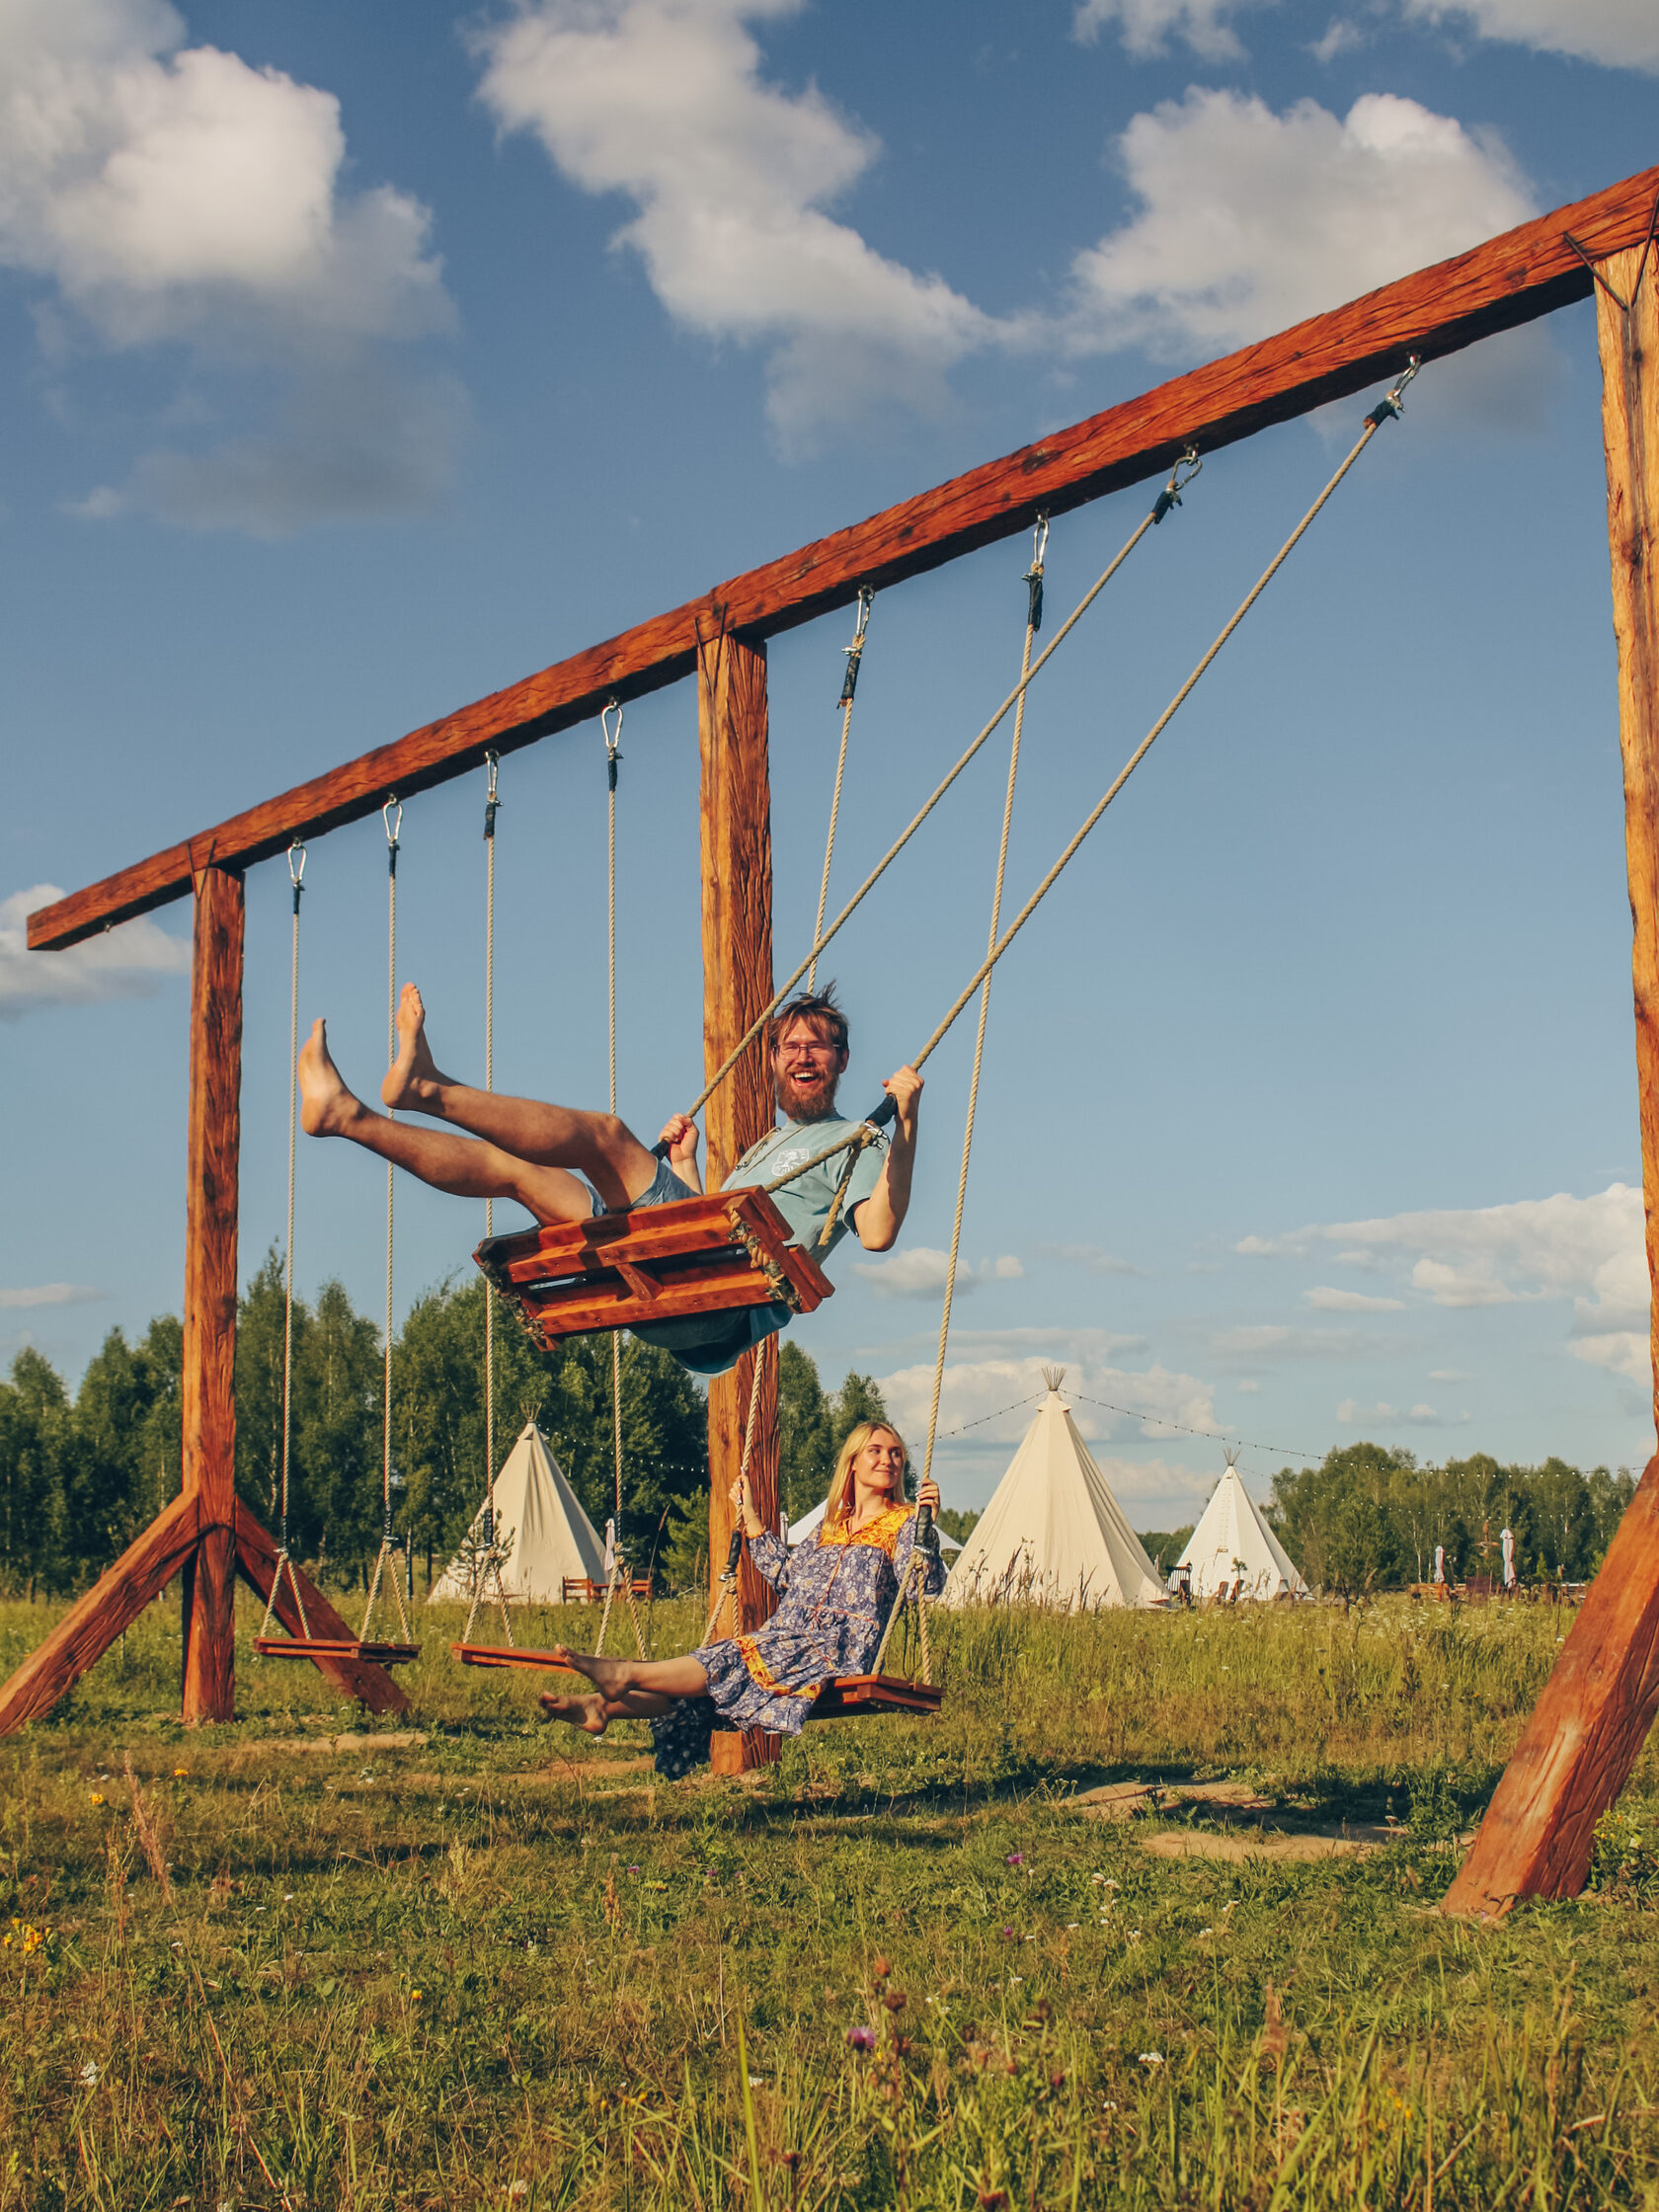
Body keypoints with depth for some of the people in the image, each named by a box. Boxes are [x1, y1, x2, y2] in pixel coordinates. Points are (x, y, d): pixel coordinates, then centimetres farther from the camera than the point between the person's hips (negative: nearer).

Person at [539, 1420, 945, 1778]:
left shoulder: (902, 1522, 6)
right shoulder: (832, 1524, 25)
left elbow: (925, 1583, -11)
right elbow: (784, 1574, 27)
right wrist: (750, 1516, 28)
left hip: (842, 1646, -6)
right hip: (790, 1638, 6)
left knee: (734, 1662, -25)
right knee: (720, 1662, -18)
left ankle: (626, 1675, -36)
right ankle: (602, 1706, -35)